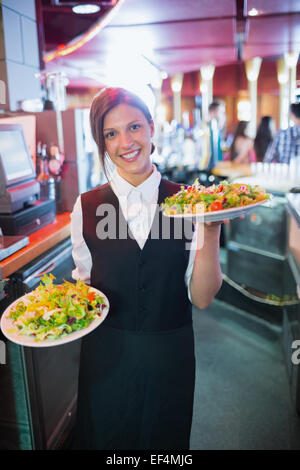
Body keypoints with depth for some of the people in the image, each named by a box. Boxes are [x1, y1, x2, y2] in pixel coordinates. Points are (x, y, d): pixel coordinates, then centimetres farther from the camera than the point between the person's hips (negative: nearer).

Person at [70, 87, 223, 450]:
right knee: (104, 437, 21)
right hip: (106, 356, 0)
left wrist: (210, 230, -23)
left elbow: (202, 298, -10)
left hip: (170, 355, 0)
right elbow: (85, 281, 5)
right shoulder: (88, 207, -6)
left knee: (165, 438, 23)